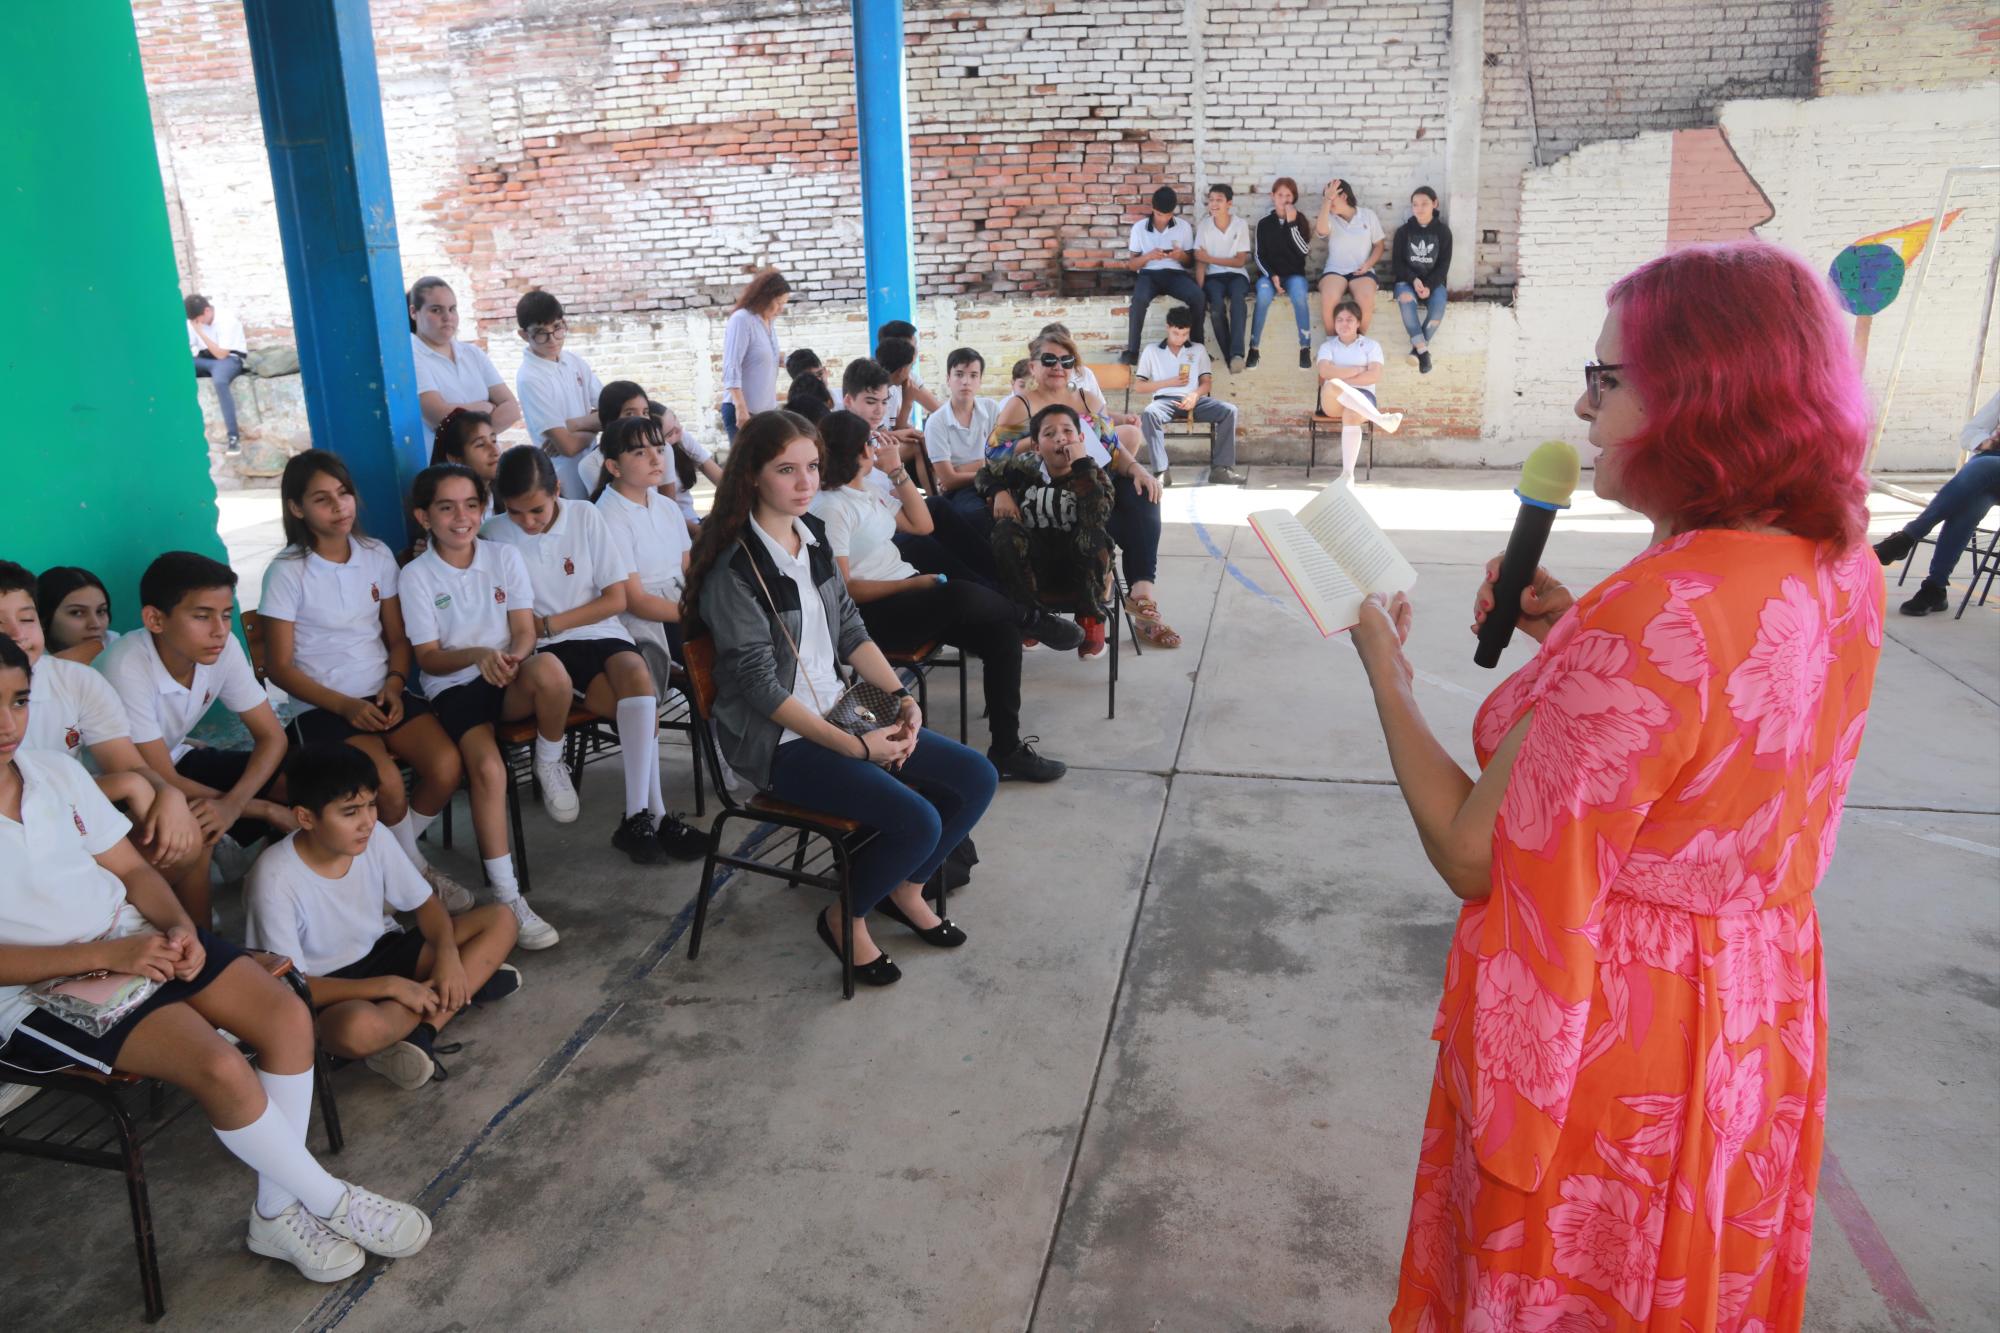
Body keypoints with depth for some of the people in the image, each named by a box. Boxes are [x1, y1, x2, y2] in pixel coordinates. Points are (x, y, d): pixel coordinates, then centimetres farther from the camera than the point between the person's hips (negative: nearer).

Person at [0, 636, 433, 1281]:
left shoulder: (55, 770, 6)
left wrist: (178, 925, -8)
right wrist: (108, 956, -22)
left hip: (136, 940, 6)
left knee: (288, 1016, -12)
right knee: (221, 1067, -25)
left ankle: (277, 1210, 2)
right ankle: (331, 1202, -2)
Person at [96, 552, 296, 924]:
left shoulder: (224, 647, -17)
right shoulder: (127, 667, -32)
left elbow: (272, 736, -11)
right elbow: (161, 780, -26)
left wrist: (233, 802, -31)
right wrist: (268, 810, -23)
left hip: (176, 758, 6)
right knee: (195, 835, -34)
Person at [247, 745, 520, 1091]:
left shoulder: (374, 838, -11)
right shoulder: (275, 878, -25)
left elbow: (425, 904, 0)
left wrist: (447, 953, -21)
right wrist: (390, 987, -28)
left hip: (384, 951, 6)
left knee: (499, 920, -11)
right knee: (357, 1027, -42)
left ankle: (419, 1033, -23)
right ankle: (467, 988, -17)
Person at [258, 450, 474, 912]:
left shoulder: (377, 555, 7)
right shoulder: (287, 572, -5)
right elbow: (280, 666, -4)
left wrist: (395, 683, -7)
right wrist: (344, 705, -15)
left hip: (383, 694, 4)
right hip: (322, 706, -4)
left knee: (446, 766, -23)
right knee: (387, 782, -30)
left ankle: (397, 853, 5)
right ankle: (415, 870, 1)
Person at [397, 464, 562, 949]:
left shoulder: (504, 557, 5)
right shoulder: (416, 576, -2)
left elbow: (525, 631, 1)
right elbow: (428, 658, -3)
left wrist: (513, 657, -22)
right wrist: (477, 655, -23)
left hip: (511, 682, 2)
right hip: (453, 687, -2)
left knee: (549, 670, -36)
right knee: (487, 768, -31)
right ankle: (506, 896, -23)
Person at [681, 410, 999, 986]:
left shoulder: (812, 534, 5)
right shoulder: (735, 567, -19)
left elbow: (851, 631, 10)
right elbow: (761, 687, -20)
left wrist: (900, 697, -4)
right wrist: (854, 746, -22)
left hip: (837, 712, 8)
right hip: (777, 740, -8)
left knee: (976, 778, 0)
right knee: (918, 821, -23)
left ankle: (905, 890, 21)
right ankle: (846, 919, 5)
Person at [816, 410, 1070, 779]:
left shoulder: (868, 492, 15)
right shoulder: (830, 507, -11)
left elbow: (921, 524, 21)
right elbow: (843, 589, -16)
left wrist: (897, 470, 12)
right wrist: (914, 585, -18)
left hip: (905, 591, 9)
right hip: (871, 615, -9)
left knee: (1000, 631, -13)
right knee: (961, 595, -35)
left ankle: (1007, 750, -13)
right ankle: (1030, 617, -1)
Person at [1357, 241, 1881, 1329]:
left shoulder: (1661, 616, -32)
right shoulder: (1840, 571, -5)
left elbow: (1474, 858, -25)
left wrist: (1384, 669, -14)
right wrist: (1577, 634, -1)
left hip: (1605, 1031, -8)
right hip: (1754, 1021, 8)